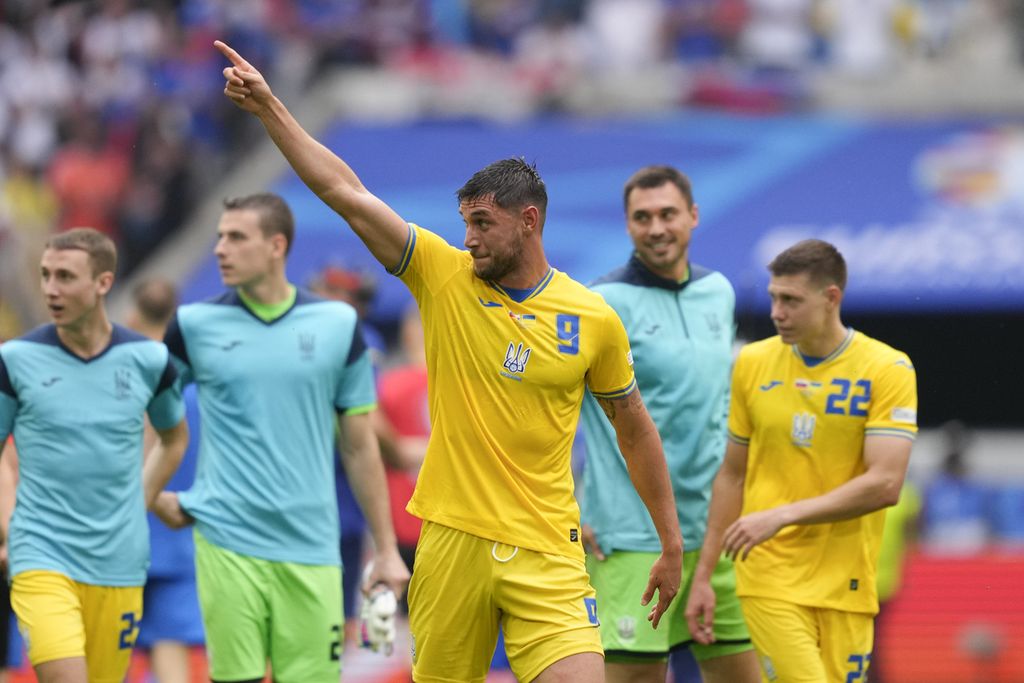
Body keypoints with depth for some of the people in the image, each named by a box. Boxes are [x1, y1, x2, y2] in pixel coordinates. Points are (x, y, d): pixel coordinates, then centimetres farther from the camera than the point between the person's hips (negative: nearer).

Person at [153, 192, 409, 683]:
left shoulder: (338, 325, 4)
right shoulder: (195, 325, 2)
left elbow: (359, 447, 9)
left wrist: (387, 548, 7)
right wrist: (152, 495, 5)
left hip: (310, 550, 1)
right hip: (228, 544, -1)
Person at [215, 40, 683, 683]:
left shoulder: (594, 319, 2)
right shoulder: (445, 278, 2)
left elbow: (636, 429, 12)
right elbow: (347, 193, -2)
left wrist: (672, 543, 13)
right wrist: (269, 107, -7)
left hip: (545, 553, -1)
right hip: (451, 540, 1)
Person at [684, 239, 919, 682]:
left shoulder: (888, 370, -3)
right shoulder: (752, 363, 6)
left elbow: (885, 484, -13)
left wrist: (782, 516, -18)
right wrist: (703, 576, 12)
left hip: (844, 584, 0)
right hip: (769, 579, 0)